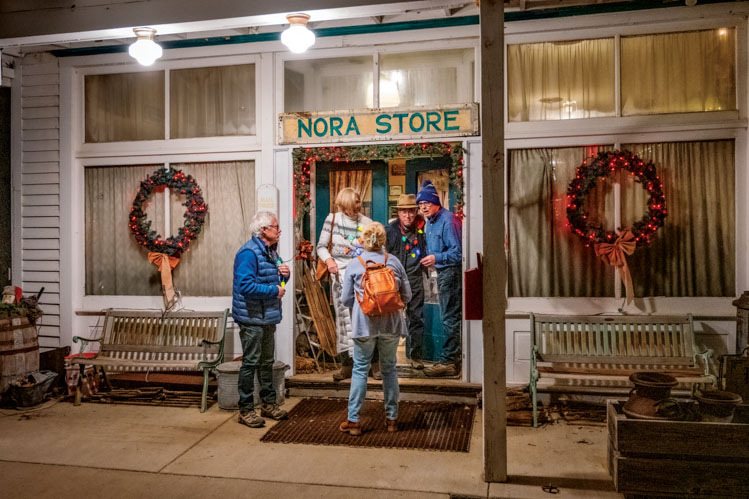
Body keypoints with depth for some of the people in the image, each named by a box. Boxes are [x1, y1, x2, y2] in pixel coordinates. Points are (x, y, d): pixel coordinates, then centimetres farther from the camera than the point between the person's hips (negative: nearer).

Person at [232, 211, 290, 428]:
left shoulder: (271, 251, 13)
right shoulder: (249, 252, -18)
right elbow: (246, 286, -27)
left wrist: (284, 275, 1)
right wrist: (275, 291, -19)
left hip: (268, 317, 9)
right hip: (252, 318, -9)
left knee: (267, 362, 17)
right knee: (250, 363, -2)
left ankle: (268, 403, 29)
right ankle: (245, 410, 10)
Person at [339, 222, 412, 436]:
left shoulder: (354, 265, -2)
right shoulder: (394, 262, 1)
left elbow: (346, 300, 2)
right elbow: (406, 296, 5)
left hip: (365, 324, -2)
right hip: (390, 324, 2)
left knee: (360, 370, 6)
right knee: (389, 368, 13)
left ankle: (353, 420, 9)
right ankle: (392, 418, 21)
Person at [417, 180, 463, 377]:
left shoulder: (448, 220, -17)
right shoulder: (430, 221, 14)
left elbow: (458, 252, -21)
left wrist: (437, 258, -29)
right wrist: (429, 259, 12)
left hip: (452, 272, -11)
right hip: (443, 272, 11)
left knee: (450, 318, -6)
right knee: (449, 317, 17)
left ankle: (447, 362, -1)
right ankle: (452, 358, 27)